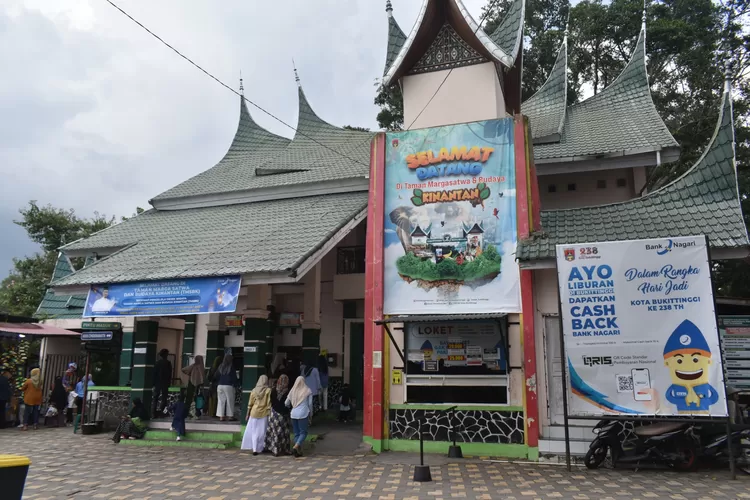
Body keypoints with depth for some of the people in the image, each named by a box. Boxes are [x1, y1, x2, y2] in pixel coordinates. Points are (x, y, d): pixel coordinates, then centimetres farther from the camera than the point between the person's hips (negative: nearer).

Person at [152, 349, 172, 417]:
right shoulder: (168, 363, -6)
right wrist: (169, 382, 4)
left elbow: (154, 373, 3)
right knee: (164, 397, 3)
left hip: (157, 382, 3)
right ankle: (161, 411, -10)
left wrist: (154, 382, 8)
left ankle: (153, 412, 4)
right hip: (165, 383, -3)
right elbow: (170, 374, -4)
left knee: (155, 398, 9)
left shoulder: (157, 362, 1)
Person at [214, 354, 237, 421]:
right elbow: (234, 377, -6)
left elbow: (216, 377, 10)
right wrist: (235, 384, 7)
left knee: (221, 401, 7)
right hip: (228, 386, -4)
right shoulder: (231, 367, -8)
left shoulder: (220, 367, 6)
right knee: (230, 400, 4)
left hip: (220, 386, 5)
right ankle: (230, 415, 6)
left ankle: (221, 416, 6)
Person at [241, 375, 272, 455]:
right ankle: (260, 449, 13)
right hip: (264, 413, -2)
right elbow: (269, 404, -9)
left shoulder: (254, 390, 1)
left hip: (254, 413, 2)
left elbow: (250, 404, 5)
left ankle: (254, 449, 5)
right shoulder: (268, 390, -7)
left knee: (254, 431, 10)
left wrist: (248, 414, 14)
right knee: (261, 432, 9)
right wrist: (269, 414, -3)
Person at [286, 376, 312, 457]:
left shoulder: (292, 391, 6)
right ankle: (296, 446, -17)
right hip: (303, 414, -3)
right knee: (303, 432, 4)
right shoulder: (308, 391, 0)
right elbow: (310, 404, 2)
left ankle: (298, 451, 9)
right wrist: (310, 414, 14)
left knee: (296, 433, 12)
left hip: (293, 414, 3)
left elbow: (286, 403, 12)